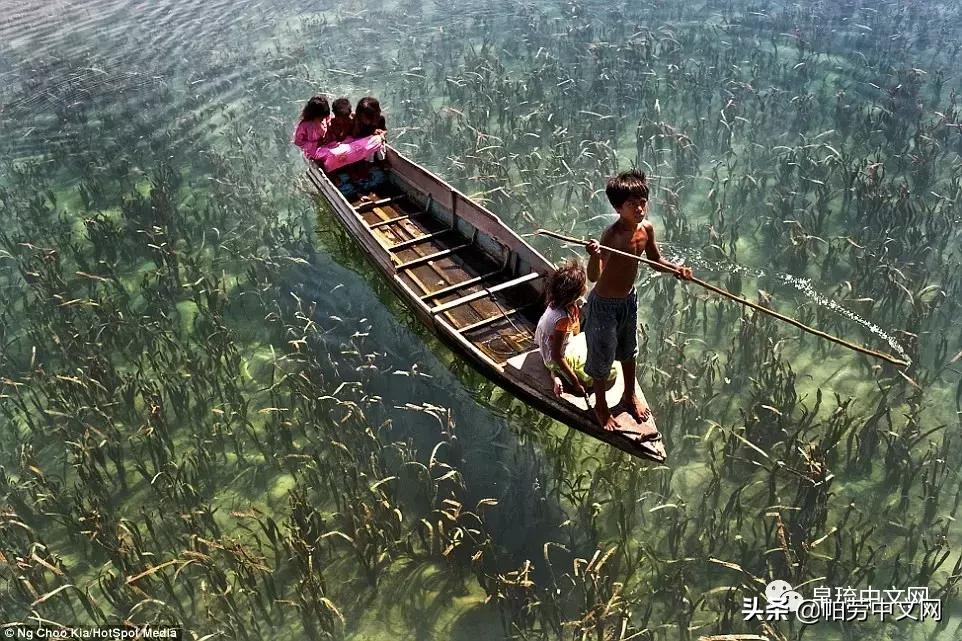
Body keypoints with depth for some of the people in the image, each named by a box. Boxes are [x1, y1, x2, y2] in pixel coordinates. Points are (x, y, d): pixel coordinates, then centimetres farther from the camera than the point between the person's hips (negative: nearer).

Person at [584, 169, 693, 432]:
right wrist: (594, 256, -61)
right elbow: (593, 277, -41)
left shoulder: (646, 229, -10)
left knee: (629, 350, 26)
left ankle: (630, 395, 50)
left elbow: (656, 260, 7)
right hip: (604, 304, -7)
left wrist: (676, 269, -12)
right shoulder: (612, 235, -31)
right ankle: (601, 406, 36)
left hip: (629, 299, 7)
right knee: (602, 355, 12)